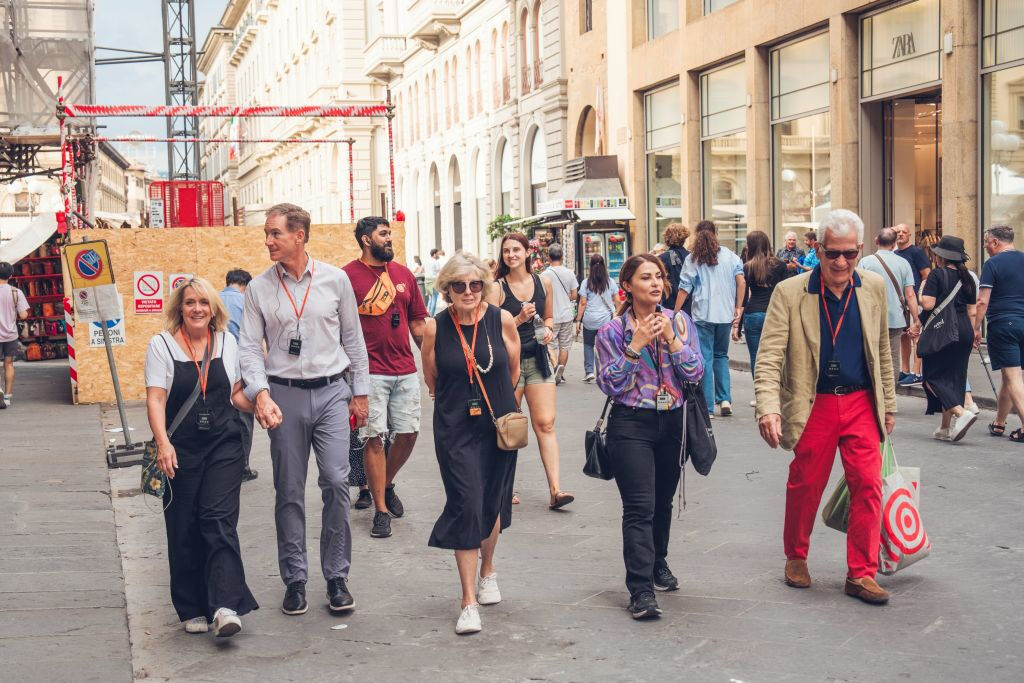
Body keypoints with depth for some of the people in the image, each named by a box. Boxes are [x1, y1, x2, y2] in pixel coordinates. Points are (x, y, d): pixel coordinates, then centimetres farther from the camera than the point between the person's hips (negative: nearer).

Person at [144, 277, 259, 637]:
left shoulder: (228, 342, 10)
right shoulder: (162, 345, 1)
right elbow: (155, 399, -6)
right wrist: (163, 443, -19)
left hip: (224, 446, 1)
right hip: (181, 449, -1)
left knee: (219, 520, -10)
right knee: (184, 530, 2)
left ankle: (225, 607, -15)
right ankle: (193, 610, 12)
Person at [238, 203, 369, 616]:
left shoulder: (335, 279, 2)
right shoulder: (259, 288, 2)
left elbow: (353, 337, 9)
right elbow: (250, 346, 0)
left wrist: (360, 391, 9)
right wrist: (260, 393, -15)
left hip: (331, 392, 0)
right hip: (284, 394, 1)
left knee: (336, 481, -8)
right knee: (289, 491, 5)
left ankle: (336, 577, 4)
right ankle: (295, 580, 16)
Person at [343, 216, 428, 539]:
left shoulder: (404, 274, 11)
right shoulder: (348, 276, -4)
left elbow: (417, 322, 16)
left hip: (406, 370, 5)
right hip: (370, 372, -5)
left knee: (408, 433, 6)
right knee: (374, 437, -3)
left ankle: (386, 486, 32)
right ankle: (381, 510, 6)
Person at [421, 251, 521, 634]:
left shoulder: (502, 320, -4)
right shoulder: (435, 328, -6)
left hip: (499, 424, 2)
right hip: (455, 428, -2)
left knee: (493, 502, 14)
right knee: (466, 504, -10)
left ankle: (487, 571, 41)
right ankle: (469, 602, -6)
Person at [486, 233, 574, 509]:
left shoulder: (543, 283, 6)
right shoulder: (497, 289, -6)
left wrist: (547, 330, 0)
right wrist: (520, 319, -20)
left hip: (538, 359, 3)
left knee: (546, 424, -5)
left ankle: (555, 489, -10)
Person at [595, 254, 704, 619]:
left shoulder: (679, 322, 4)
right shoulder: (612, 331, -4)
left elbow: (695, 373, -3)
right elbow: (610, 384, -10)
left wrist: (671, 339, -15)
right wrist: (636, 345, -17)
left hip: (672, 424, 4)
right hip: (631, 426, -4)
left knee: (663, 502, 17)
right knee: (640, 507, -13)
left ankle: (658, 564, 40)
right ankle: (641, 590, -15)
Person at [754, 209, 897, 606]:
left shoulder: (874, 288, 3)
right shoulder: (790, 293, -9)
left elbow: (882, 351, 13)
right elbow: (769, 357, -13)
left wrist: (888, 404, 14)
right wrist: (768, 407, -26)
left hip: (862, 404, 3)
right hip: (813, 406, -2)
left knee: (868, 484, -2)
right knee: (805, 487, 9)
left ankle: (861, 573, 8)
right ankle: (796, 557, 31)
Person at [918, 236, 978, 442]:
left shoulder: (937, 274, -8)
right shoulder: (966, 277, 11)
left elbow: (928, 304, -17)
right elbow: (972, 310, 12)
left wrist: (922, 295, 4)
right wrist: (972, 334, 17)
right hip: (964, 330, 7)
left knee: (934, 375, 0)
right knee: (955, 377, 10)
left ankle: (961, 412, -20)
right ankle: (946, 428, 12)